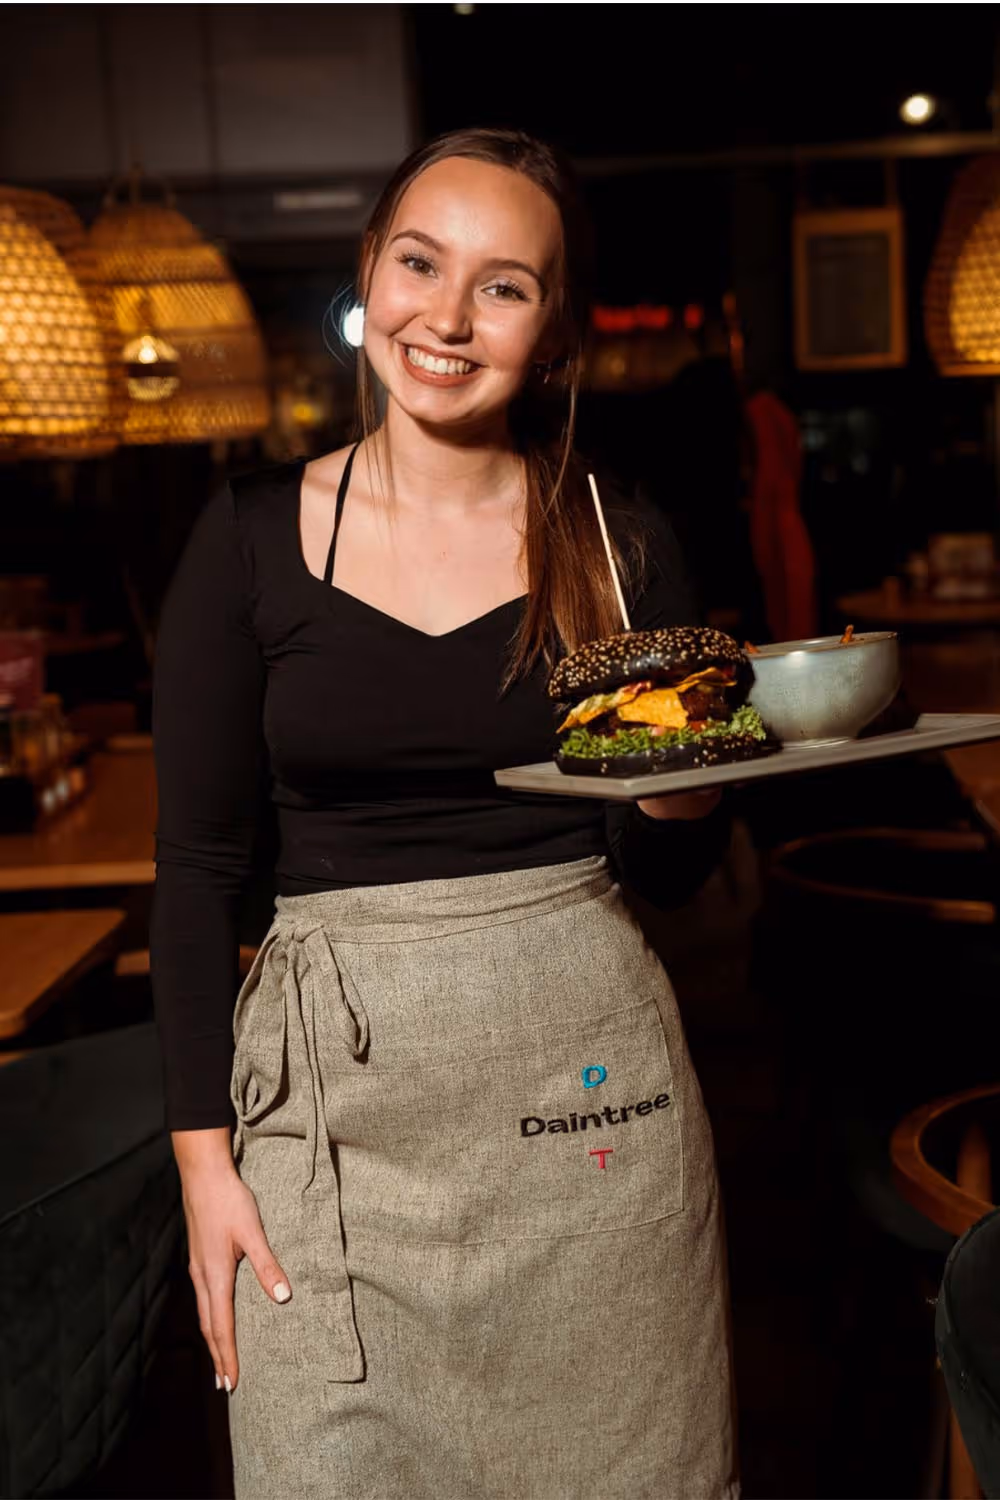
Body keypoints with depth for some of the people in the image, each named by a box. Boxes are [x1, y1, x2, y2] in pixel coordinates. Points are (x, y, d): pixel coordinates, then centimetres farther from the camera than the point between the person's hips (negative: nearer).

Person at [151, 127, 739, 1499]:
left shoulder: (623, 546, 1)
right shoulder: (253, 535, -1)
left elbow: (674, 876, 6)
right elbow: (197, 860, 1)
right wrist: (202, 1153, -2)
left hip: (583, 1060, 1)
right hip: (334, 1079, 0)